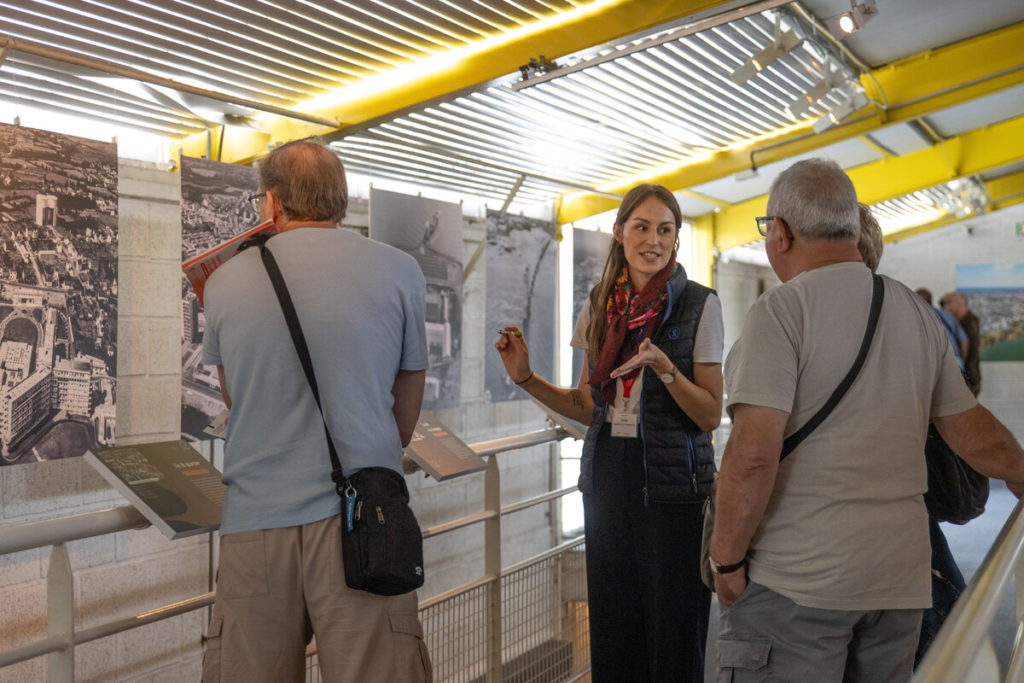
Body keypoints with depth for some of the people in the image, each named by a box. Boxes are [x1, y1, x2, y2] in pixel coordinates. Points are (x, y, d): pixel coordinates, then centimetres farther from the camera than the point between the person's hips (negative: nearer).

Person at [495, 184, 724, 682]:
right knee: (613, 632, 13)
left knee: (674, 633, 4)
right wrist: (527, 378, -1)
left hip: (672, 485, -4)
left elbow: (711, 415, -7)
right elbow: (589, 407, 12)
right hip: (607, 481, 4)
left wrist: (663, 368, -24)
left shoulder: (699, 305, -5)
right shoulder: (600, 307, 7)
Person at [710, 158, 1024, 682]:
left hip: (796, 580, -7)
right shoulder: (918, 314, 8)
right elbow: (976, 434, 15)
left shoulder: (780, 312, -13)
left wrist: (727, 559, -10)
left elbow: (753, 454, -21)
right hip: (900, 577, 7)